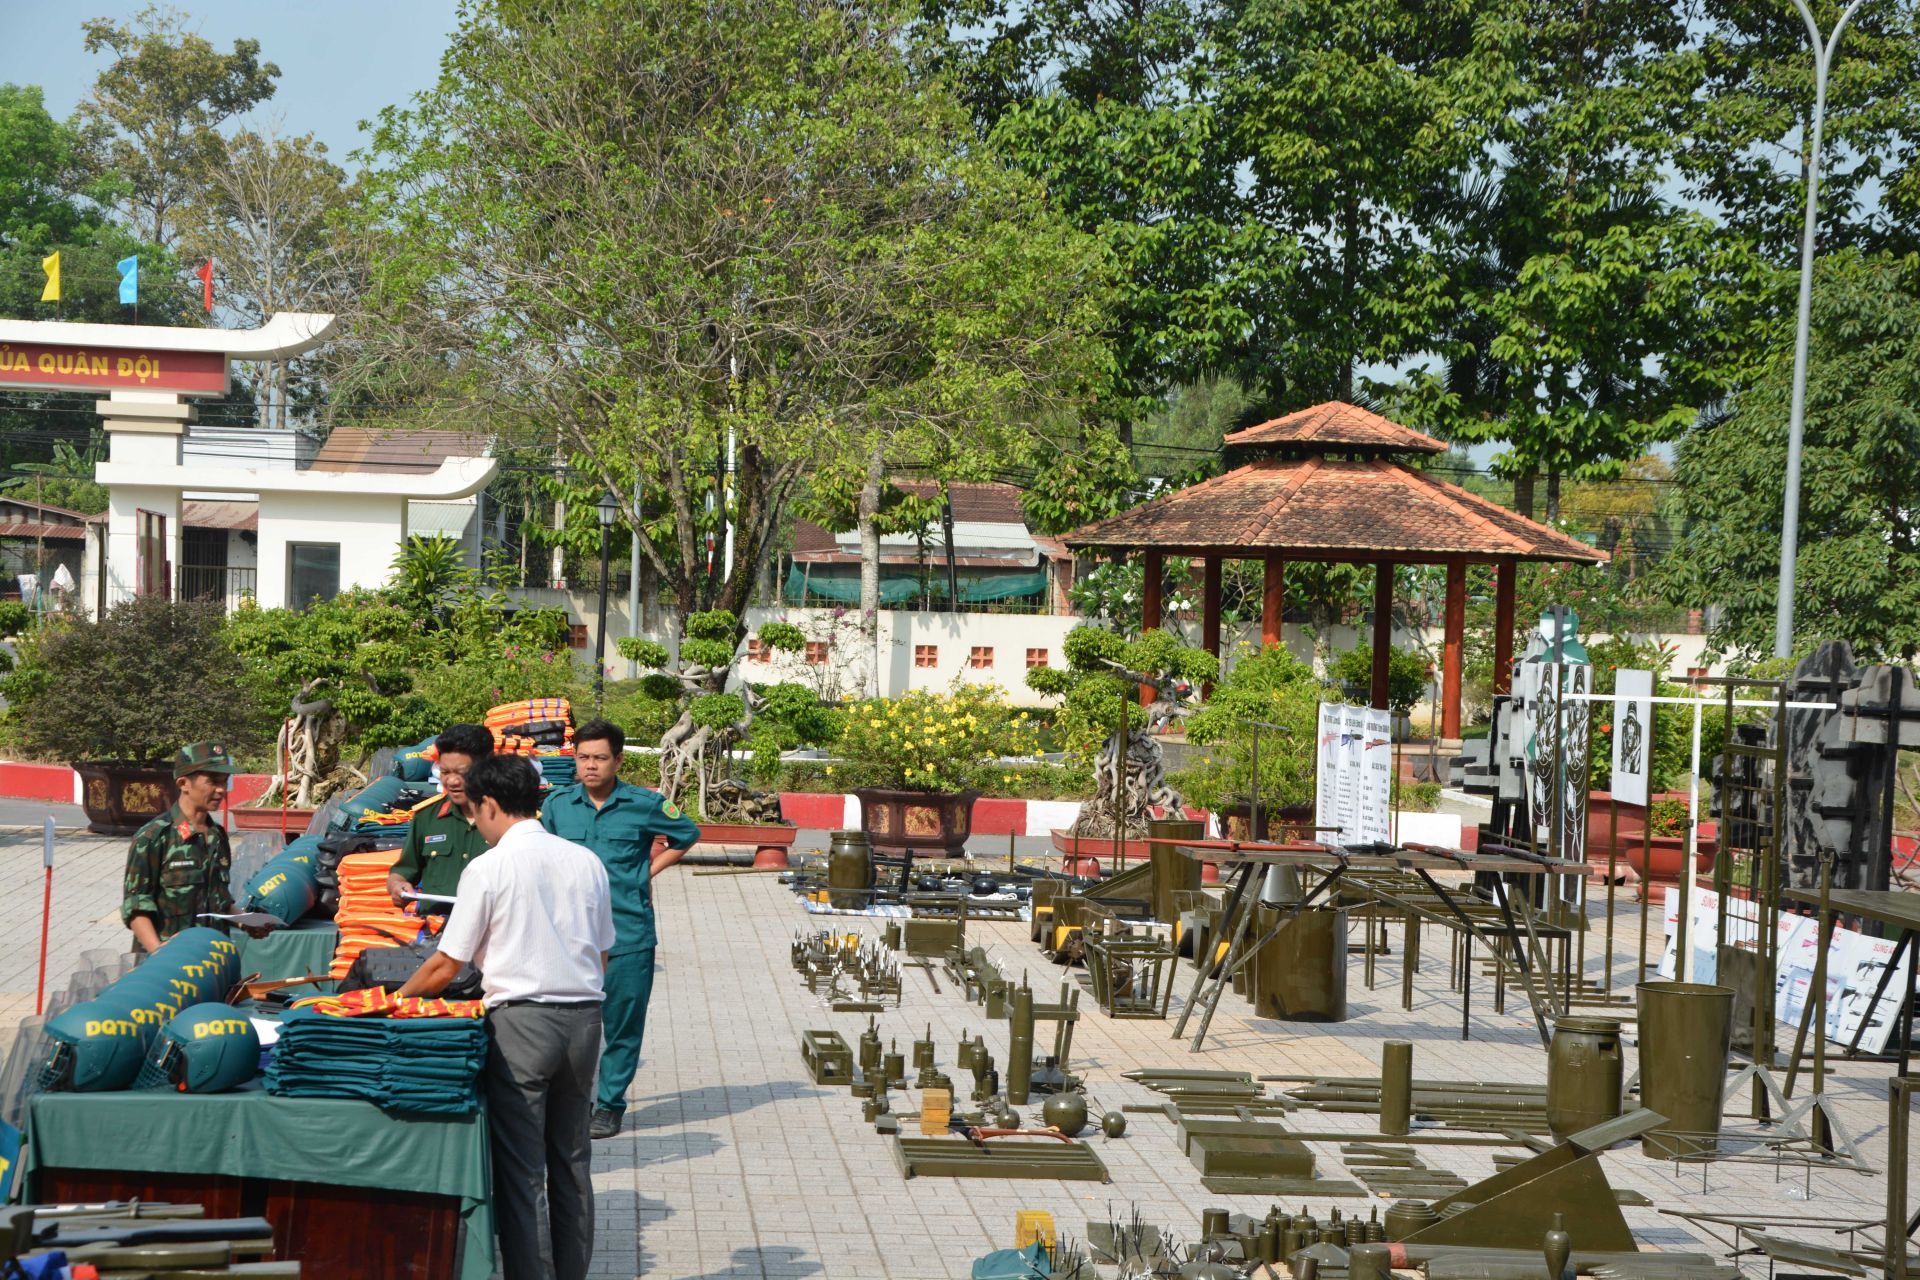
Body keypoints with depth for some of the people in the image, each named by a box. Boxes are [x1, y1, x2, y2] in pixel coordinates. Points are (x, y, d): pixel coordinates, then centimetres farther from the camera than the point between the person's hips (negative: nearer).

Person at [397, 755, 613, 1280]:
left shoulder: (489, 868, -8)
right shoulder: (586, 862, 7)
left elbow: (446, 966, -4)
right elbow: (601, 956, 12)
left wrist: (395, 999, 10)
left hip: (521, 1020, -5)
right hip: (584, 1018, 6)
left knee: (521, 1168, 1)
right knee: (571, 1161, 15)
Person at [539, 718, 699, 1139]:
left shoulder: (644, 805, -1)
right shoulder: (558, 805, 5)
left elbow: (688, 834, 16)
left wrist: (649, 870, 7)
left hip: (628, 937, -2)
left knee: (622, 1025, 3)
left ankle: (610, 1104, 13)